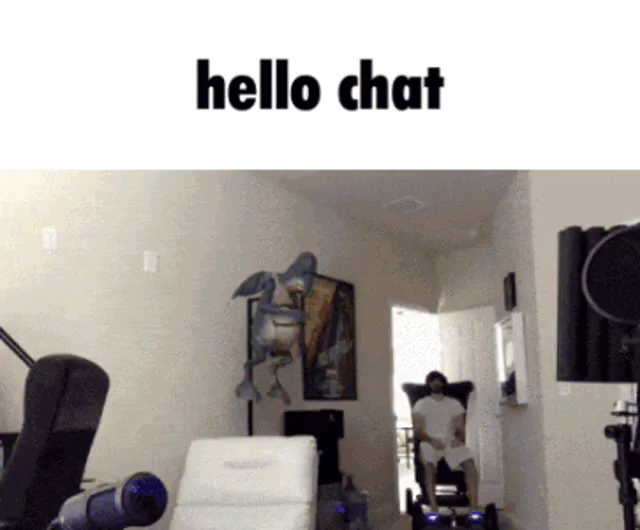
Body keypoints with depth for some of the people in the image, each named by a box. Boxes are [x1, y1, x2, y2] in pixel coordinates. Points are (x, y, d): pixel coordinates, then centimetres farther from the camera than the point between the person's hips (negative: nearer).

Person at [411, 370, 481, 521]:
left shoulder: (454, 403, 17)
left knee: (469, 462, -28)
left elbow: (460, 428, 8)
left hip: (451, 441, 2)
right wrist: (431, 440, -19)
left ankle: (474, 507, -31)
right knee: (429, 464, -35)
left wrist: (459, 439, -15)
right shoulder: (421, 404, 11)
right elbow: (417, 430, 0)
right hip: (430, 442, -2)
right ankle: (434, 509, -42)